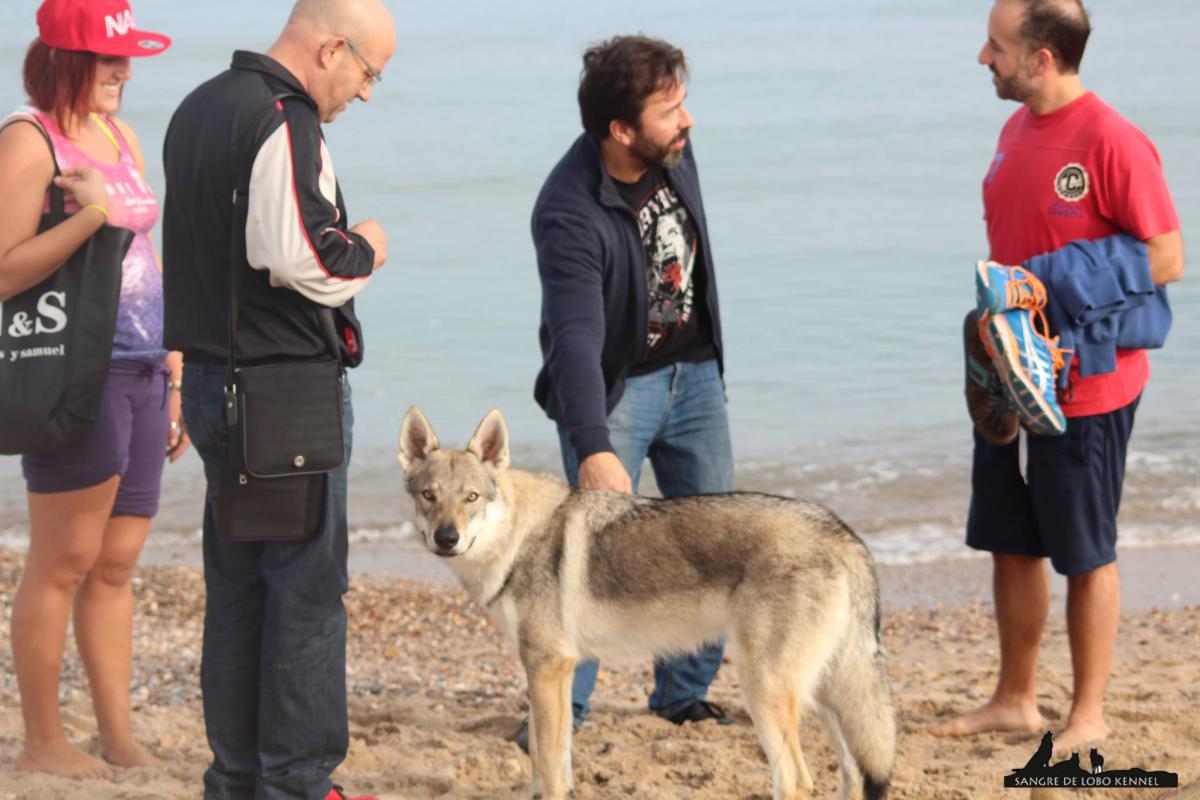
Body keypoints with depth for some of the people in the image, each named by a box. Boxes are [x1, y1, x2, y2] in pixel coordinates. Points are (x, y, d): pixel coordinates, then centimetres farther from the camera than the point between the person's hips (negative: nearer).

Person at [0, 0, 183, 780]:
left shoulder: (123, 138, 17)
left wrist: (176, 380, 19)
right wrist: (88, 218, -23)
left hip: (142, 372, 7)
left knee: (117, 566, 9)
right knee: (64, 563, -3)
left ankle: (120, 738, 14)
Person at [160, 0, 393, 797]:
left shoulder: (199, 109, 14)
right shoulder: (283, 124, -17)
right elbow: (304, 259, -27)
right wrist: (366, 248, -7)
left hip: (210, 375, 9)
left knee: (237, 586, 13)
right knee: (307, 587, -2)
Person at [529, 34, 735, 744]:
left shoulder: (674, 149, -8)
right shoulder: (571, 213, -30)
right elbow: (575, 338, -40)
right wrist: (593, 449, -51)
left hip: (694, 373, 7)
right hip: (613, 385, -7)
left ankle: (684, 693, 21)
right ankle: (561, 705, -2)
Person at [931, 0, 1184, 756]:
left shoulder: (1112, 142, -18)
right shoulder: (1017, 128, 8)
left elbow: (1166, 260, -17)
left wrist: (1062, 301, -20)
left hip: (1084, 388, -8)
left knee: (1086, 555, 4)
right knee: (1012, 545, 14)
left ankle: (1089, 715, 15)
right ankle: (1016, 700, 27)